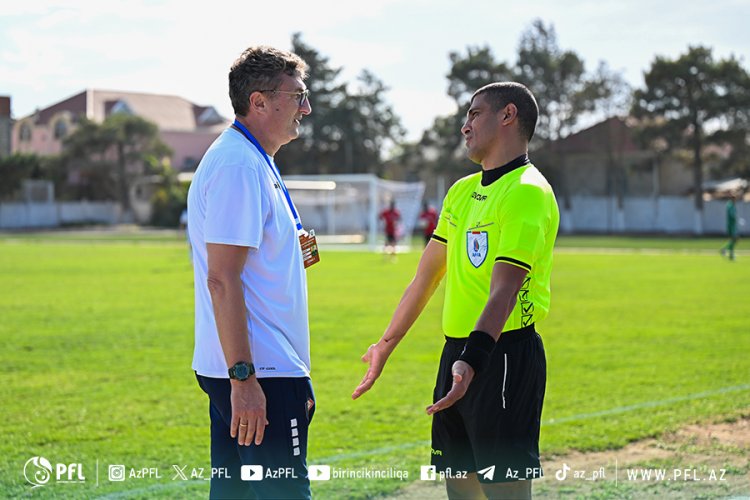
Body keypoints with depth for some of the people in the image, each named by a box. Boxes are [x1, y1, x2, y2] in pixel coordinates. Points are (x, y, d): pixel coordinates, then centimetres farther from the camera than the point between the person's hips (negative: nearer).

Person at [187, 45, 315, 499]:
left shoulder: (254, 163, 17)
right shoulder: (238, 166, -16)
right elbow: (221, 280, -22)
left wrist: (292, 252, 13)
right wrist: (243, 377, -24)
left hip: (245, 368, 10)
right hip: (262, 373, -10)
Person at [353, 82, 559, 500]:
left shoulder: (527, 192, -12)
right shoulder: (462, 192, 15)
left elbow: (504, 291, -23)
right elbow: (427, 277, 22)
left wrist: (472, 361, -34)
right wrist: (385, 346, 25)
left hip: (505, 354, -8)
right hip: (457, 354, 8)